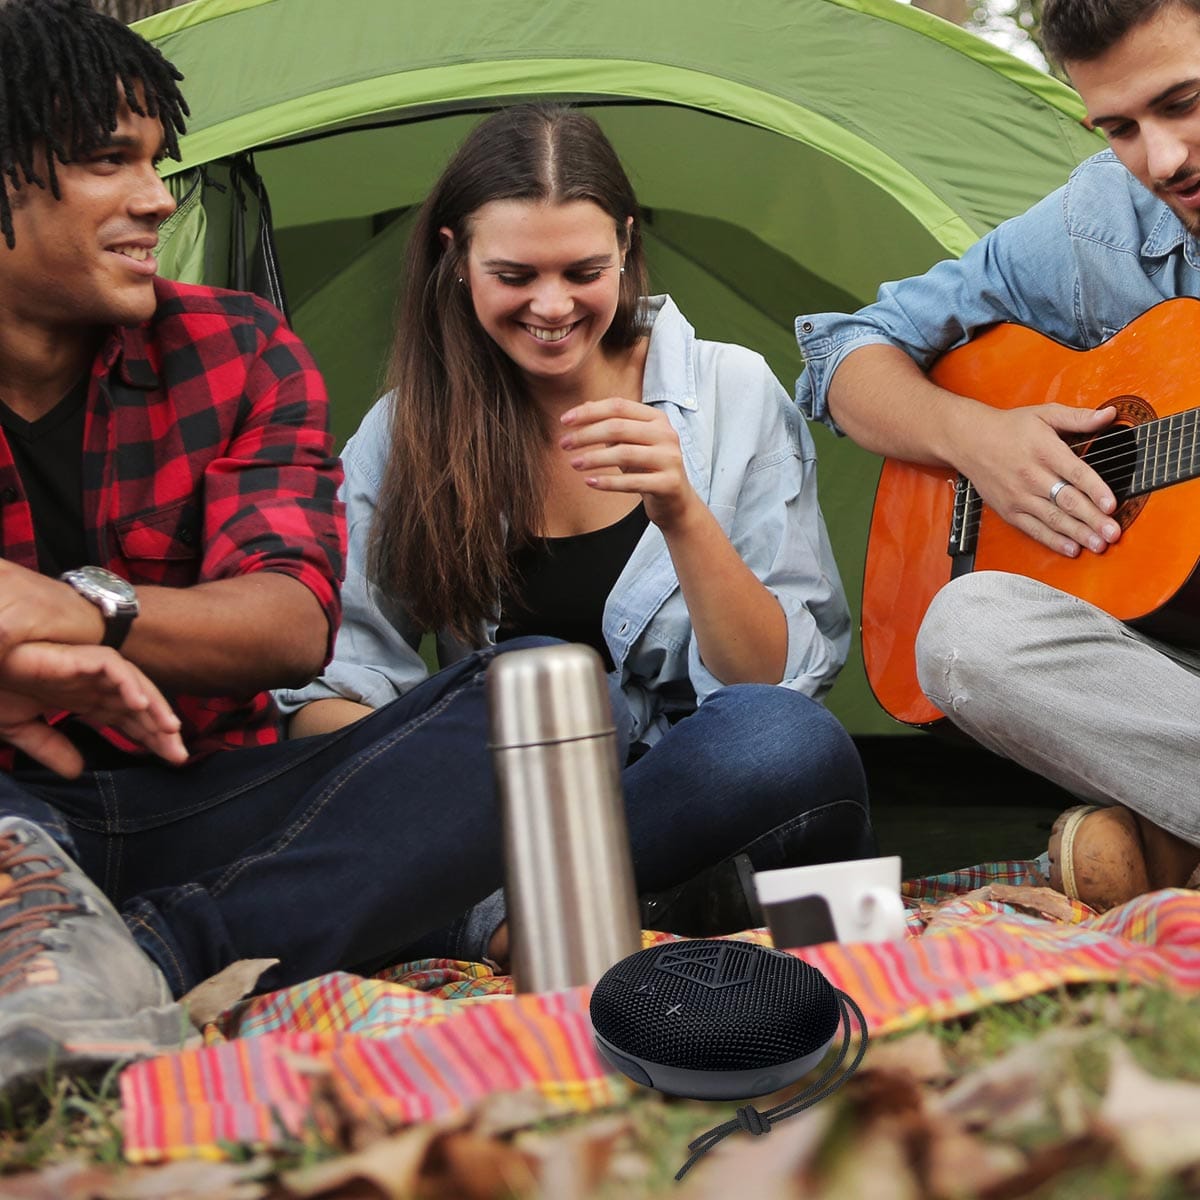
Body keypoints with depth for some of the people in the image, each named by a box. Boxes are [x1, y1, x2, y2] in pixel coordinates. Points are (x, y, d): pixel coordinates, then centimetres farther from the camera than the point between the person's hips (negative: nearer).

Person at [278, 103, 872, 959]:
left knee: (789, 739, -34)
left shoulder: (732, 392, -2)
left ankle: (496, 908, -22)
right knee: (540, 677, -29)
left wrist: (682, 513, -21)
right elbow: (330, 688, -2)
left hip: (720, 810, 0)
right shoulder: (402, 438, 2)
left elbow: (782, 678, -5)